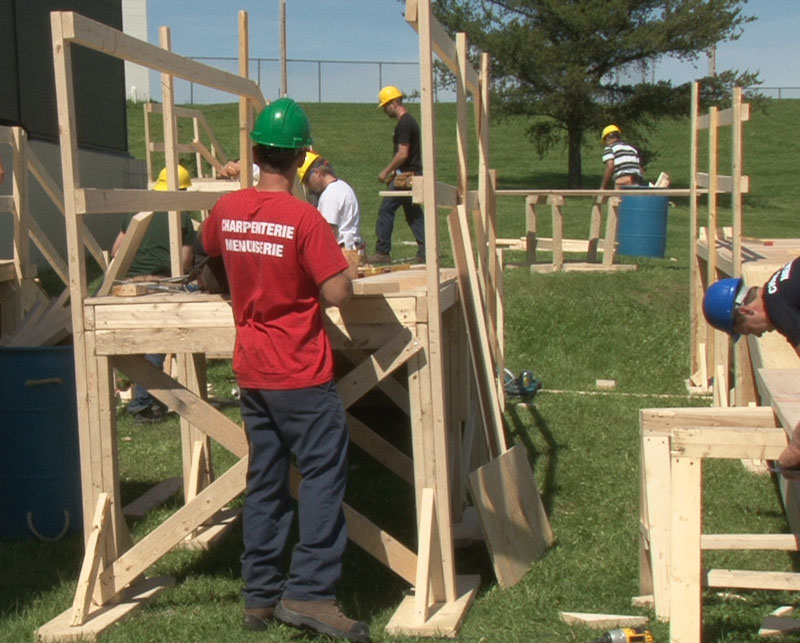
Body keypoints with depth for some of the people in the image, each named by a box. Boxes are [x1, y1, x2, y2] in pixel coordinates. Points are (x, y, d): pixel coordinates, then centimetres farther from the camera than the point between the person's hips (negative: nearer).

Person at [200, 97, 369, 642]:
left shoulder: (227, 209, 3)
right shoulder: (305, 218, -16)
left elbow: (207, 251, 24)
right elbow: (339, 295, -19)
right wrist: (336, 263, 1)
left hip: (251, 372, 7)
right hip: (302, 373, -6)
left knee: (265, 479, 13)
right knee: (324, 474, 0)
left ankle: (261, 596, 18)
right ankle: (308, 593, -4)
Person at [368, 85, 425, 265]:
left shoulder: (404, 124, -15)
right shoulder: (410, 121, 17)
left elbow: (403, 154, -21)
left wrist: (386, 171, -13)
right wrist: (394, 171, 20)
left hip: (406, 177, -10)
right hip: (414, 175, 10)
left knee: (386, 210, -4)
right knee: (414, 214, 10)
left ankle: (382, 252, 0)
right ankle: (424, 253, 7)